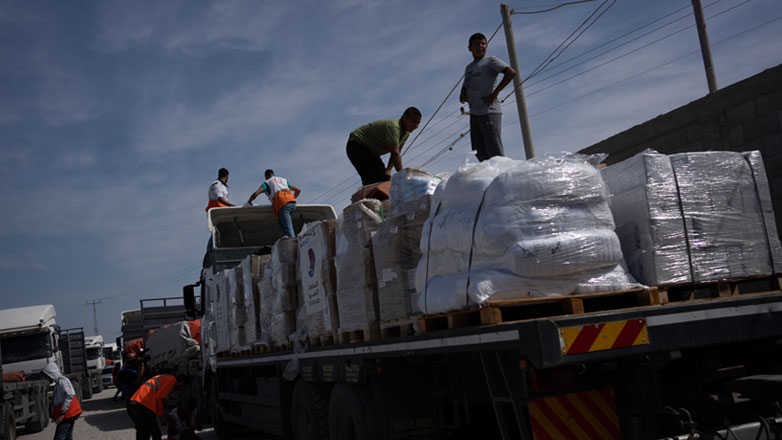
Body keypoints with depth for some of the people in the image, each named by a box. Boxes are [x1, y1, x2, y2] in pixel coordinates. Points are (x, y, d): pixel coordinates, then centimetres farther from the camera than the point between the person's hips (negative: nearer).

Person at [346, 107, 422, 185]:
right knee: (371, 179, -23)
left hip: (371, 151, 10)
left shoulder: (406, 132, 0)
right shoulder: (393, 126, -31)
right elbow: (395, 153, -39)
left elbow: (396, 154, 1)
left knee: (384, 177, 1)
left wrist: (388, 170, -13)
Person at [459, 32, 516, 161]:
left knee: (494, 151, -12)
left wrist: (495, 93, -15)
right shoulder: (468, 68, 23)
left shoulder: (490, 61, 2)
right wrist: (463, 96, 4)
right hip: (474, 113, 8)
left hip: (489, 111, -8)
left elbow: (511, 73, -11)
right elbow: (465, 88, 29)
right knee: (479, 151, 5)